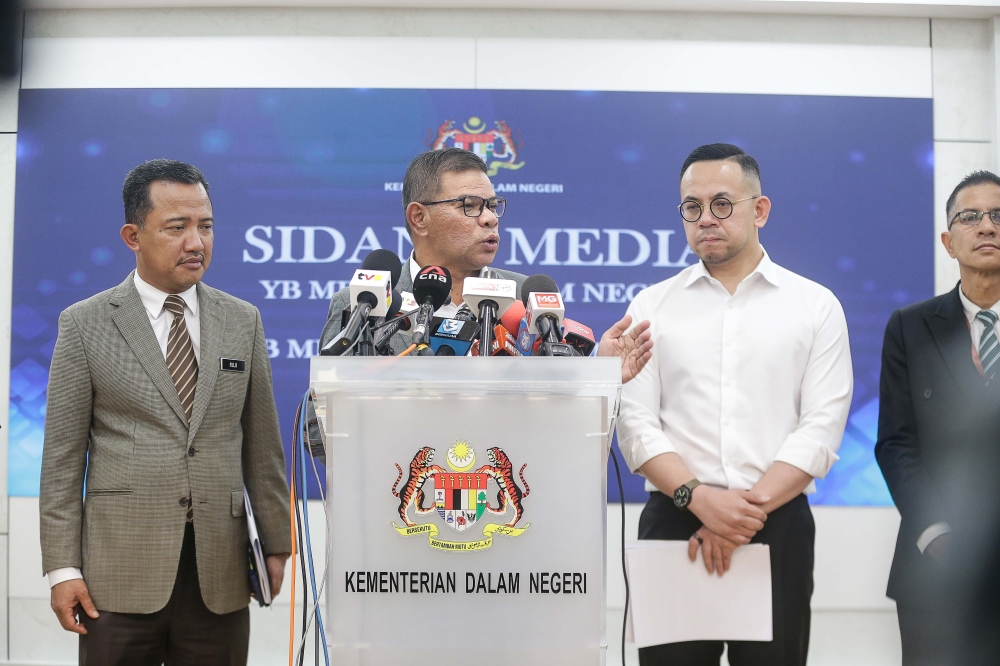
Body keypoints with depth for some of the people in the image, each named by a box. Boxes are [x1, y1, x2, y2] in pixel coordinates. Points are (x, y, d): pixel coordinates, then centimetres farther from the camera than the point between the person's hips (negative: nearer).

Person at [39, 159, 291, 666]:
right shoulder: (85, 324, 2)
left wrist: (275, 546, 9)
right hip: (121, 573, -2)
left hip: (220, 571, 2)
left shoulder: (242, 321, 9)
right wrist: (62, 568, -5)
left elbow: (262, 445, 11)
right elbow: (62, 457, 0)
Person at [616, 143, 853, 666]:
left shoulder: (816, 306, 5)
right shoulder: (652, 305, 8)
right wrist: (699, 498, -16)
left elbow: (821, 428, -3)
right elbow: (636, 423, -1)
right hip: (673, 523, 1)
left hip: (778, 526, 0)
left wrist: (751, 506, -14)